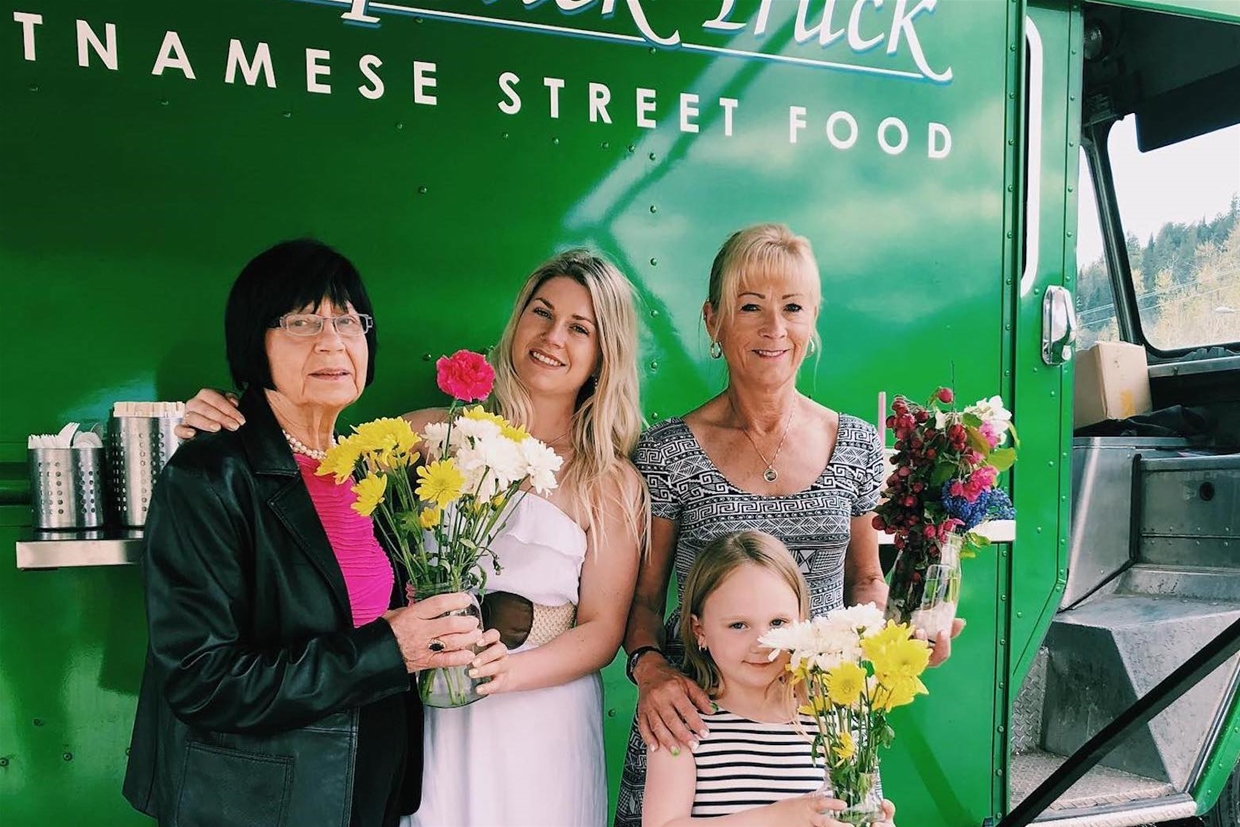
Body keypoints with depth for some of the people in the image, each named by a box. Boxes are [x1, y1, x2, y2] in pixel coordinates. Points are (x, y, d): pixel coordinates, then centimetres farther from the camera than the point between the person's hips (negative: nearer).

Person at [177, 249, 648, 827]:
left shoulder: (612, 480, -4)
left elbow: (603, 627, -3)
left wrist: (505, 672, -17)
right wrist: (225, 435, -16)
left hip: (542, 724, 0)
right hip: (430, 719, 1)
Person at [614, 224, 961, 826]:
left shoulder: (858, 447, 1)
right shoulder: (667, 453, -7)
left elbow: (866, 581, 13)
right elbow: (644, 598, 0)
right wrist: (650, 667, -18)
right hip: (695, 722, -2)